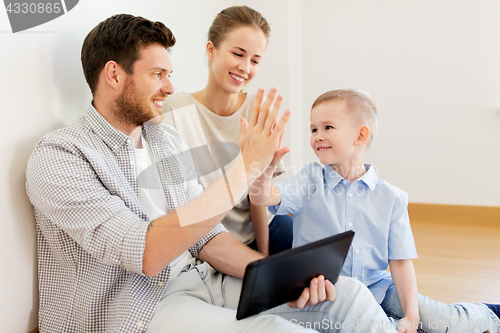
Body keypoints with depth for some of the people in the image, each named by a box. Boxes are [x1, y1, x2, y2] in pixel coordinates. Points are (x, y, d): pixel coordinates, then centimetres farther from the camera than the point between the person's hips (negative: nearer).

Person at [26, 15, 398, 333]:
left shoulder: (168, 140, 11)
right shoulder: (57, 157, -13)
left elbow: (204, 236, 10)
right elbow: (147, 254, -25)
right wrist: (246, 168, -26)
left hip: (192, 279, 7)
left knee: (350, 295, -6)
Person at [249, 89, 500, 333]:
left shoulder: (390, 198, 0)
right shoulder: (310, 180, -2)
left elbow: (400, 262, -1)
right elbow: (263, 197, -18)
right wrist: (265, 167, -39)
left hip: (376, 287, 2)